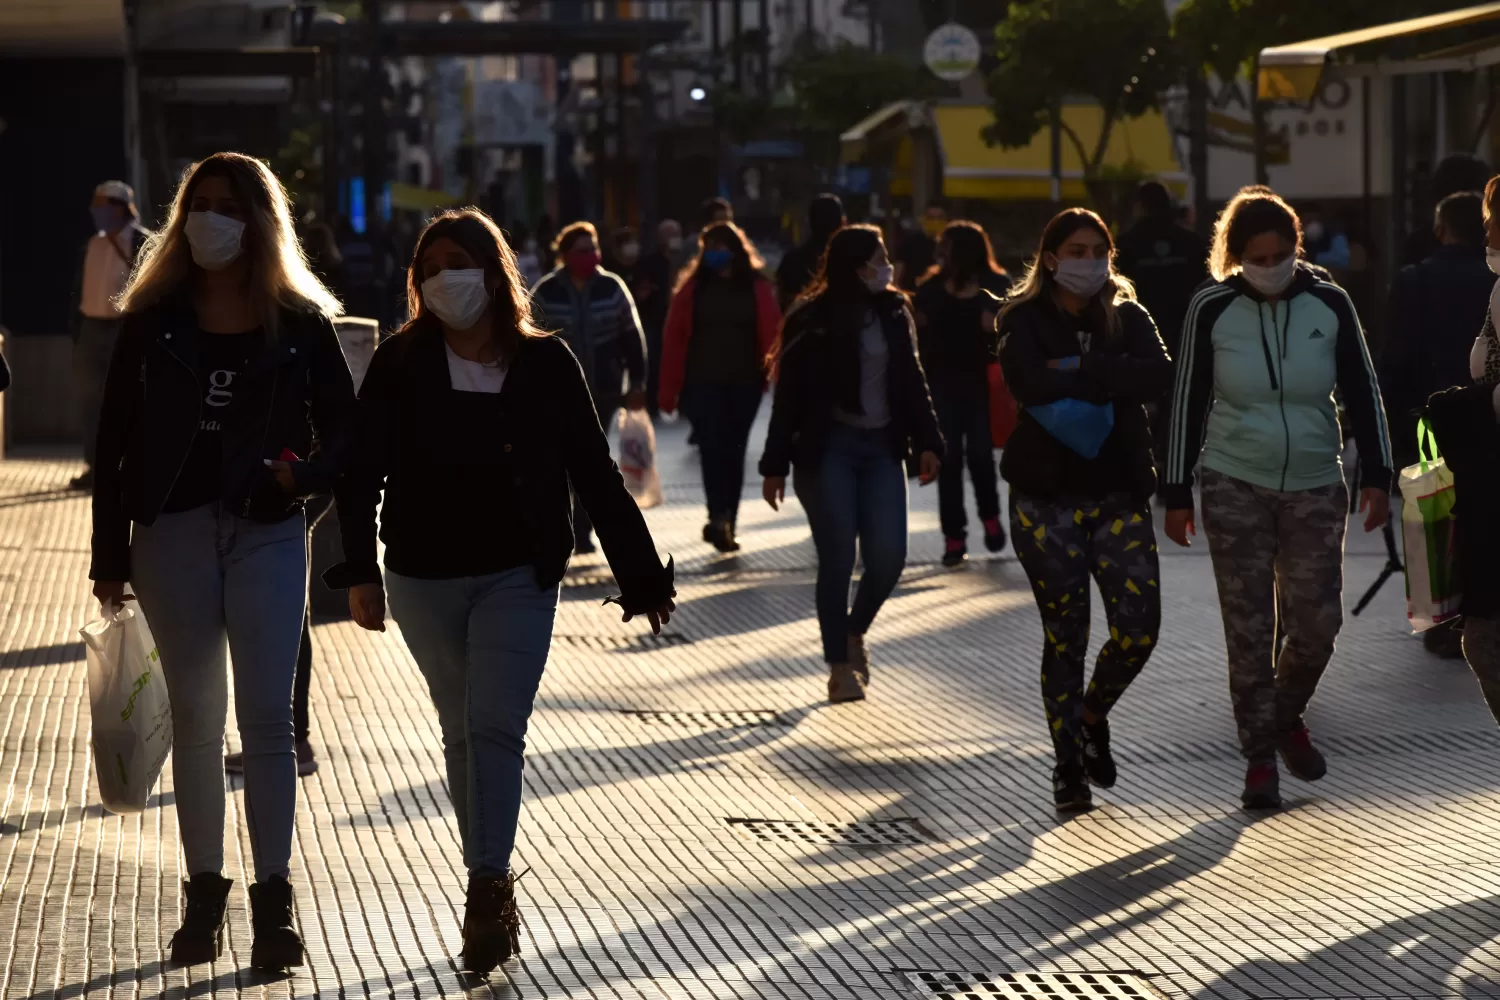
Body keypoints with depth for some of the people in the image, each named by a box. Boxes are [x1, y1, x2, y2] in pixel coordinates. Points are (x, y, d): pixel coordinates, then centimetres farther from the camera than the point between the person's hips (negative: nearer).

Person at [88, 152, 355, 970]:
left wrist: (304, 472, -17)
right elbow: (116, 443, 4)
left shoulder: (299, 321, 1)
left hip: (266, 533, -1)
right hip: (173, 532, 1)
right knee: (195, 718, 8)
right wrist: (108, 558, 2)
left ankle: (274, 896, 2)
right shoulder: (154, 320, 3)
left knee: (266, 717, -4)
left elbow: (343, 427, 5)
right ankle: (204, 891, 17)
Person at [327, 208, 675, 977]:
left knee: (495, 726, -13)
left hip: (518, 577, -2)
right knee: (461, 733, 11)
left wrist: (642, 574, 2)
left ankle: (488, 885, -11)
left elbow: (594, 474, 1)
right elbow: (362, 473, -3)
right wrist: (360, 572, -13)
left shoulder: (544, 364, -3)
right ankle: (491, 883, 21)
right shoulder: (400, 364, -2)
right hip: (424, 581, 2)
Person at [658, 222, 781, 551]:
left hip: (745, 384, 1)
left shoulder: (757, 288, 3)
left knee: (733, 452, 8)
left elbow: (772, 336, -2)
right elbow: (674, 338, 1)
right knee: (713, 448, -13)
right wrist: (669, 390, -3)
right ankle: (719, 519, -24)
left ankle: (726, 524, 16)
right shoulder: (693, 286, 3)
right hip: (703, 383, -1)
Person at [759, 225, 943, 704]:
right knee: (838, 557, -5)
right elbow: (788, 395, -3)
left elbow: (912, 381, 14)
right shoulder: (811, 321, -6)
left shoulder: (894, 312, 7)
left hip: (881, 448, 4)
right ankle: (840, 665, 6)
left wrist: (927, 442, 5)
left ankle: (855, 631, 25)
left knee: (888, 555, -3)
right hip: (827, 449, -4)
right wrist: (775, 466, -5)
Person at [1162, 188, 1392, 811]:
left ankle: (1286, 715, 27)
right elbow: (1188, 401, 0)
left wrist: (1375, 476, -4)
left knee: (1317, 623, -1)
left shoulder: (1329, 305, -4)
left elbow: (1362, 393, 3)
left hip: (1316, 490, 1)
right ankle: (1260, 755, 8)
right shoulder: (1212, 310, -6)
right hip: (1235, 488, -1)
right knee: (1249, 629, -3)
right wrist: (1178, 494, 0)